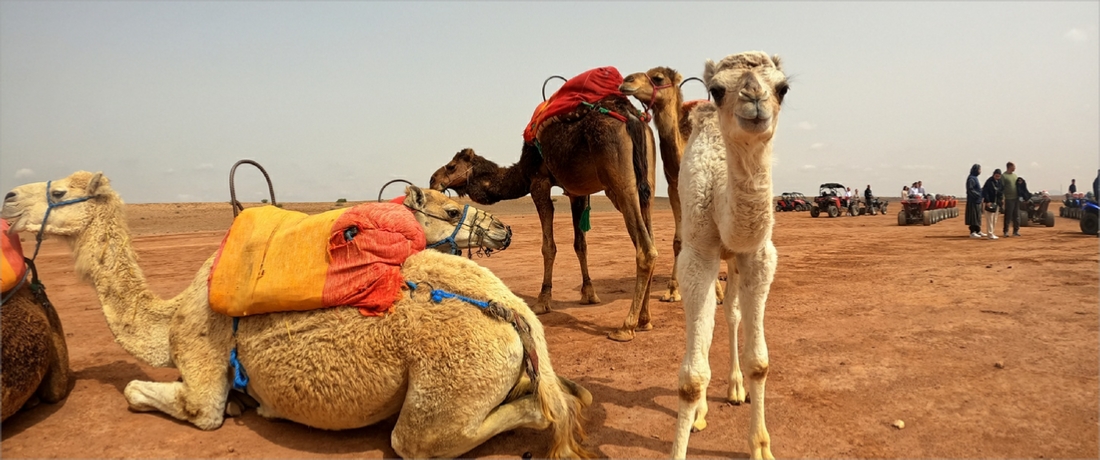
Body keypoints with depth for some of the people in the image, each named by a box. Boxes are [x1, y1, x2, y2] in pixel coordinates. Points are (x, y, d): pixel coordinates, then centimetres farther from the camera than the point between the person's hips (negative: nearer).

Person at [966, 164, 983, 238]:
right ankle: (972, 232, -4)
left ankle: (978, 231, 19)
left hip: (978, 200, 10)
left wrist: (982, 194, 7)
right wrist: (979, 195, -19)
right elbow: (970, 190, -21)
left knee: (978, 216, 13)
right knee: (973, 216, -7)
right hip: (973, 201, -10)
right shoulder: (971, 178, -14)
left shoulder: (975, 178, 16)